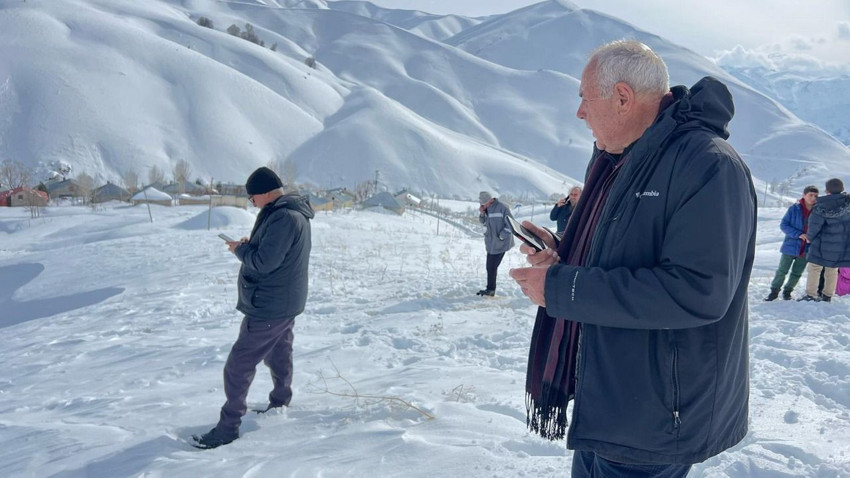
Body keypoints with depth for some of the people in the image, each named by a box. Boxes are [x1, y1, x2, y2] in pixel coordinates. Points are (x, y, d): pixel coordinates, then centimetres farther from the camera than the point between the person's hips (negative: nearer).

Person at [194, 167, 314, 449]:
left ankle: (228, 426, 8)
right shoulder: (294, 212, 8)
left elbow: (264, 262, -27)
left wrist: (240, 250, -10)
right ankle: (279, 405, 41)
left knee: (238, 367, -2)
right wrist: (251, 245, 3)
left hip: (268, 308, -10)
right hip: (284, 303, 10)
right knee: (278, 356, 24)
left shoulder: (283, 218, -26)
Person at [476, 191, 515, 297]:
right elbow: (483, 222, 16)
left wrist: (502, 236, -14)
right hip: (491, 243, 7)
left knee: (492, 267, -6)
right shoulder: (486, 208, 7)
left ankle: (490, 289, 4)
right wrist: (481, 214, -3)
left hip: (500, 243, -7)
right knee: (490, 267, 12)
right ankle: (490, 289, 21)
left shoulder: (502, 208, -16)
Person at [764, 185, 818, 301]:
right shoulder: (794, 208, -9)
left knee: (797, 273, 13)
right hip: (791, 246, -2)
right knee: (782, 270, 3)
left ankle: (787, 291, 30)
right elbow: (783, 224, -8)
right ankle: (774, 291, 18)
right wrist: (798, 234, -20)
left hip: (806, 249, 2)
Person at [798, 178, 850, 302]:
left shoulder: (822, 206, -17)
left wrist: (810, 237, 1)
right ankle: (828, 296, 22)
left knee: (814, 268, 4)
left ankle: (811, 295, 1)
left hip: (825, 244, -5)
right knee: (832, 270, 16)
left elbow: (814, 224, -15)